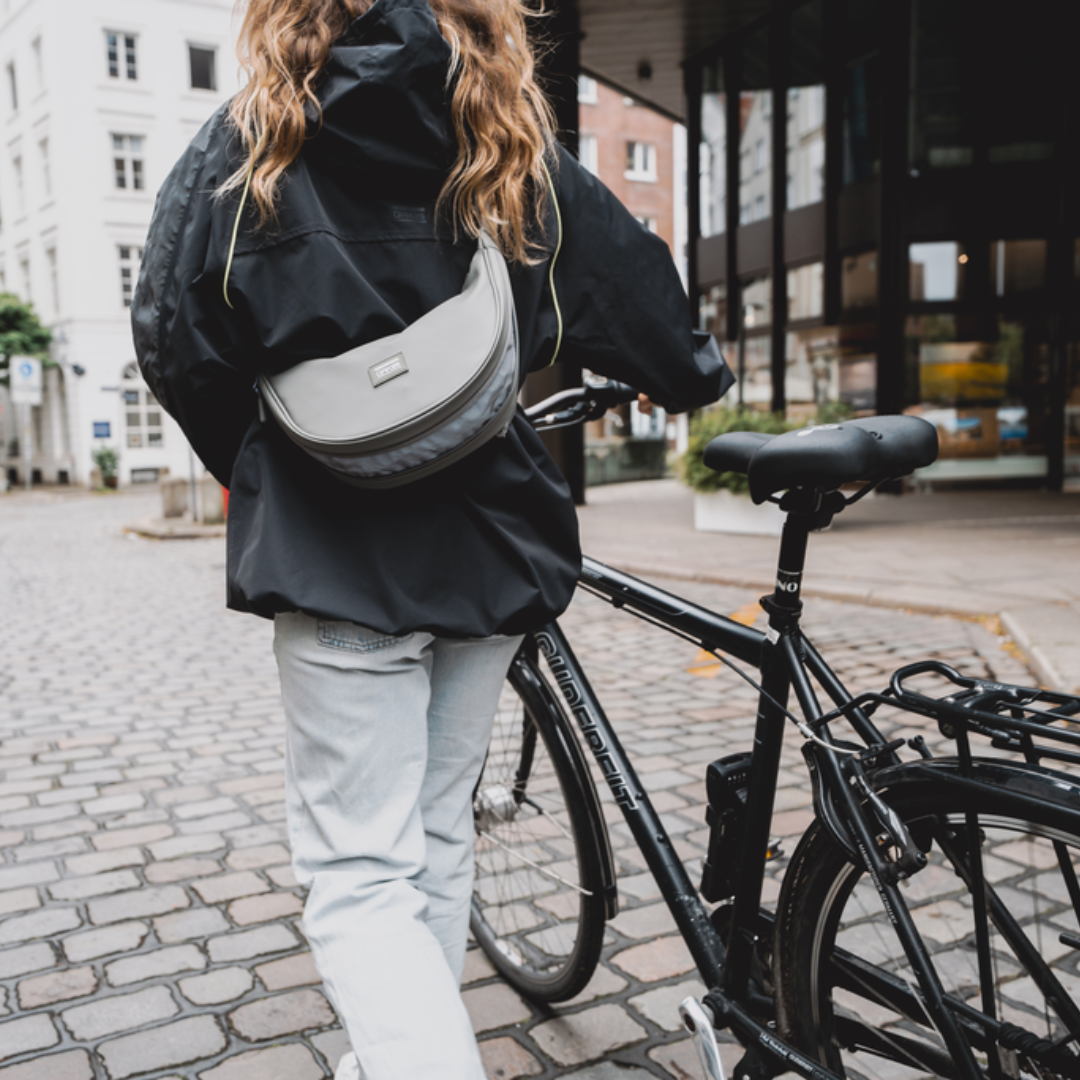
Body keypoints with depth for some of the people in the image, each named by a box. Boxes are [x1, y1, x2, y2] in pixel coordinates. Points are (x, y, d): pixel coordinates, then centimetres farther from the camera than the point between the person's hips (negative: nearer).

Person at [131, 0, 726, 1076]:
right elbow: (638, 293, 10)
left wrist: (253, 471, 12)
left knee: (357, 875, 1)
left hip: (334, 548, -4)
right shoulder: (522, 155, 7)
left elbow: (175, 340, -3)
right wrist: (691, 378, 31)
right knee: (437, 834, 18)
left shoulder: (243, 147, 1)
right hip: (488, 538, 4)